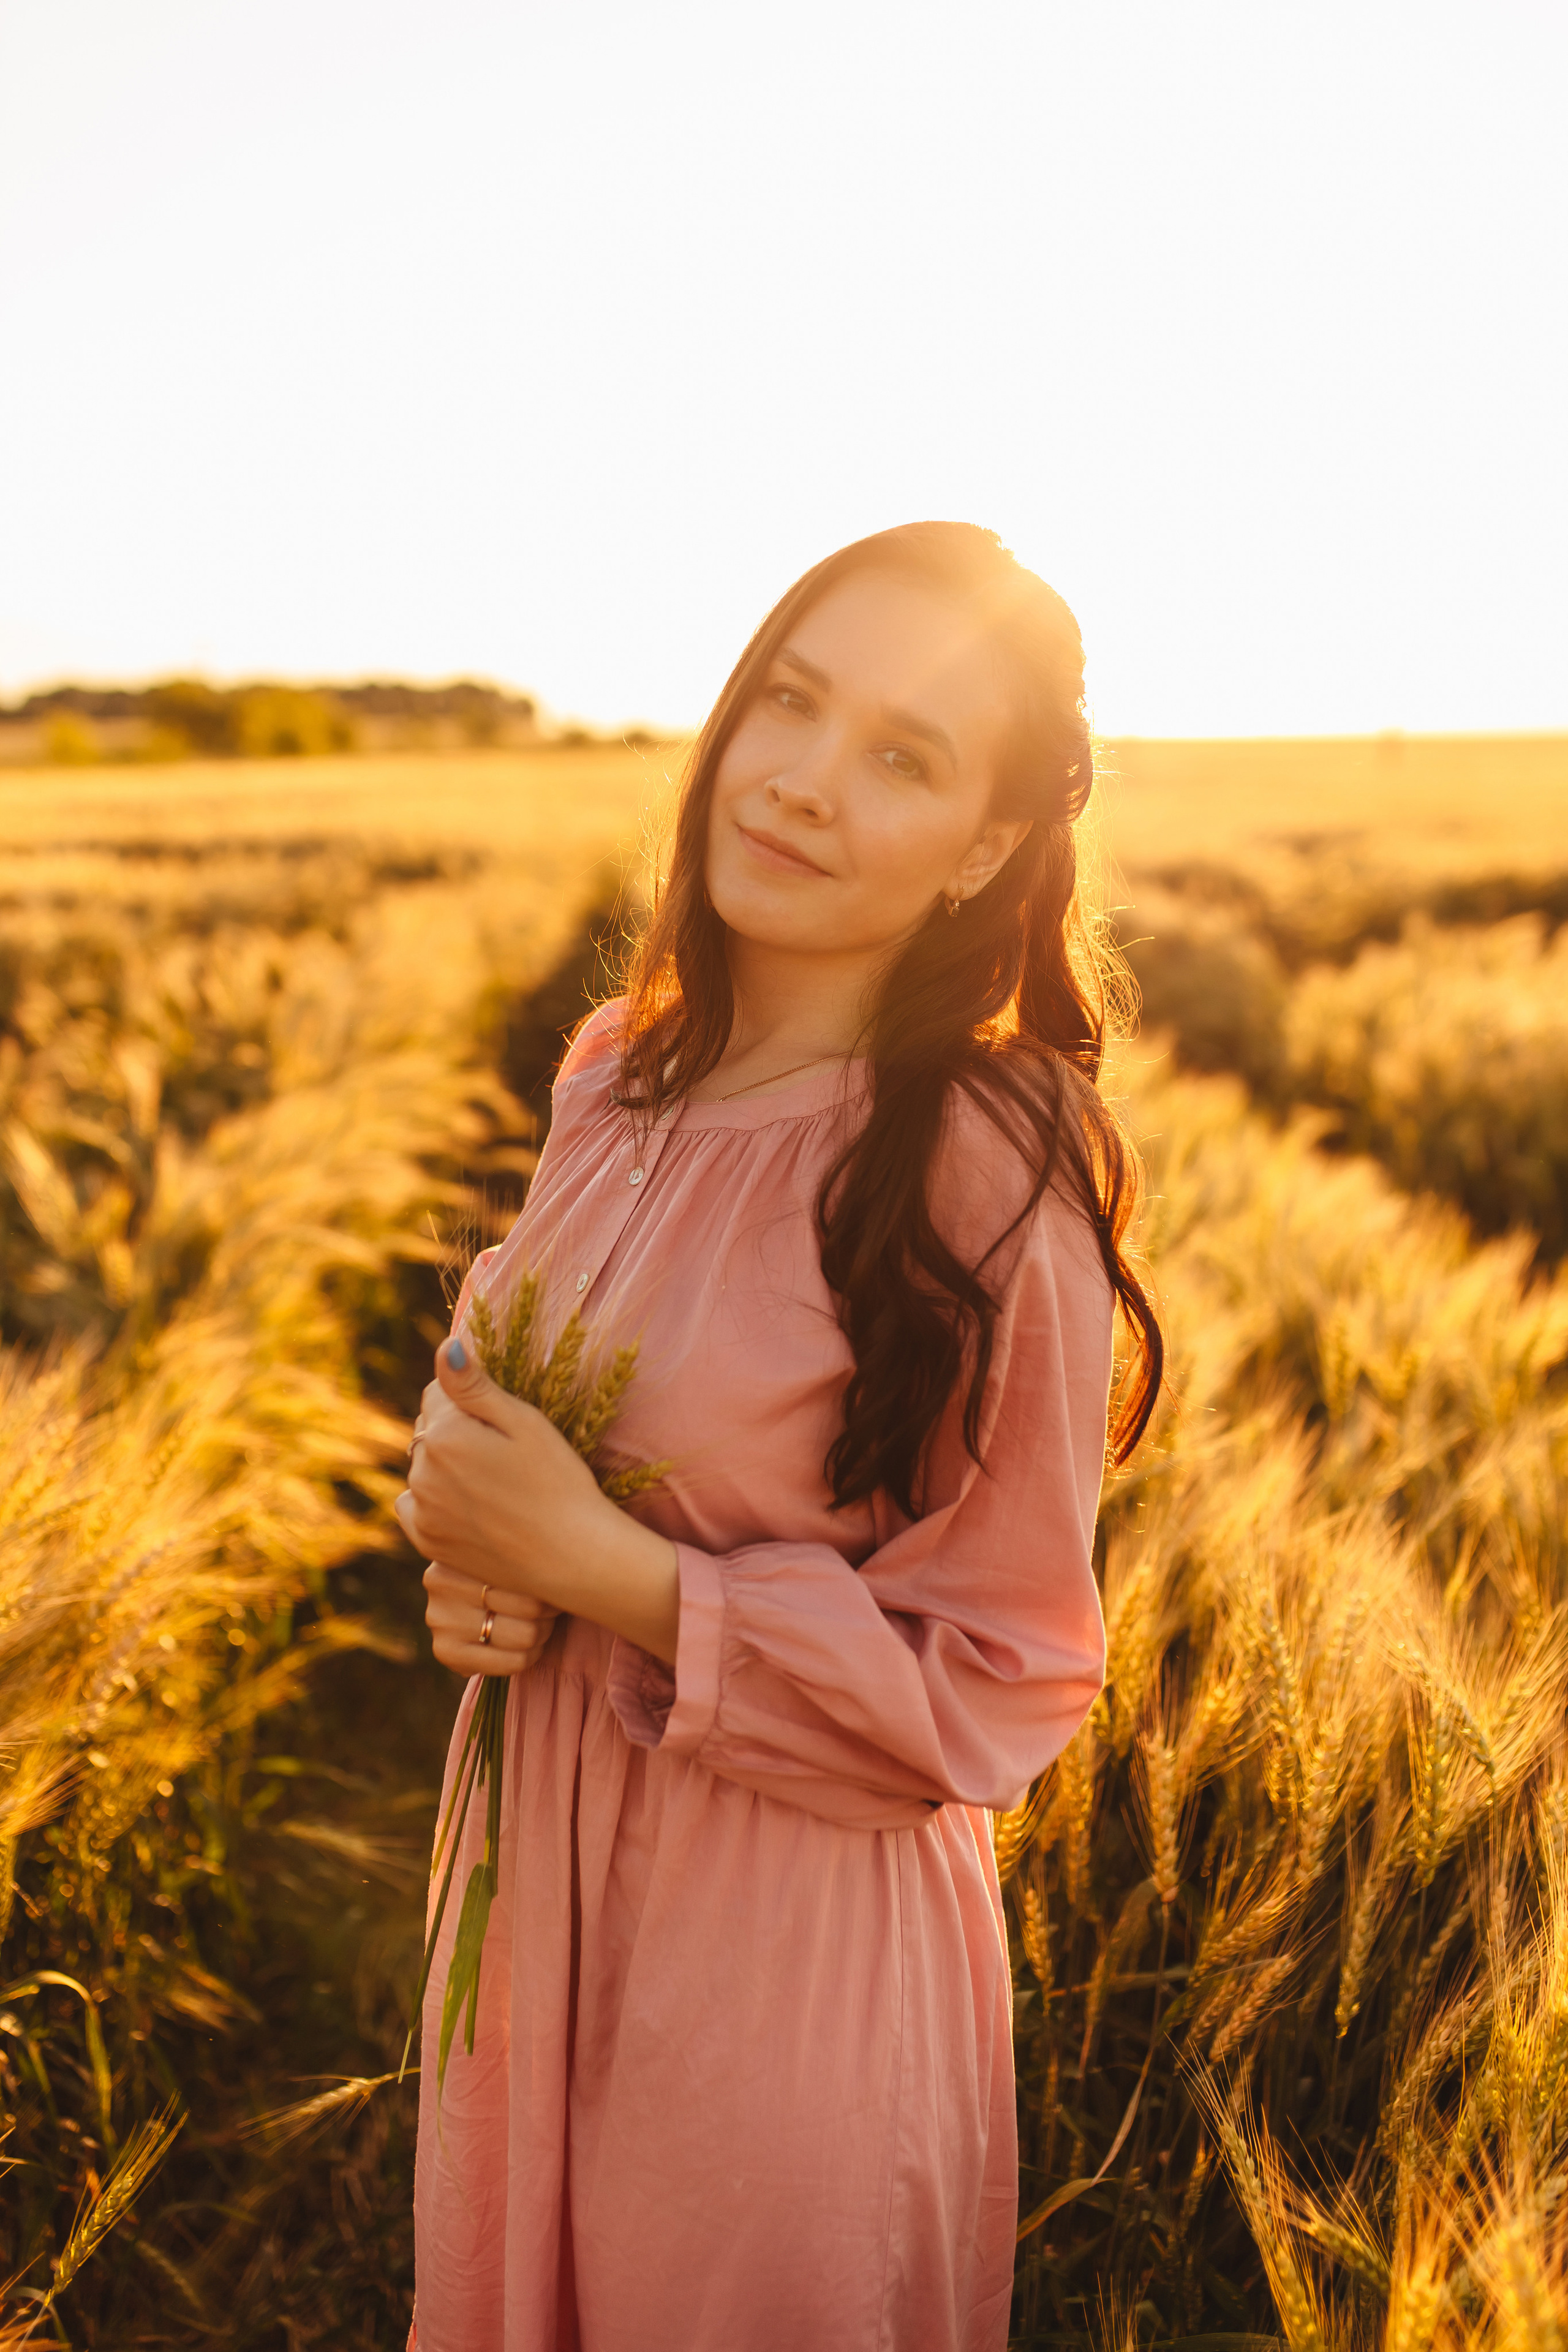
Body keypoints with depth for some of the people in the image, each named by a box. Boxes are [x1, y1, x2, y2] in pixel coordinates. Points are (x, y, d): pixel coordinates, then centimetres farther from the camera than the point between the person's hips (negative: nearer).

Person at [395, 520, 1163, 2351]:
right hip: (535, 1861, 6)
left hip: (794, 1921, -6)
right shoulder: (620, 1075, -3)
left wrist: (599, 1566, -23)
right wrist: (474, 1557, -8)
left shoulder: (991, 1172, -23)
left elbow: (998, 1689, -18)